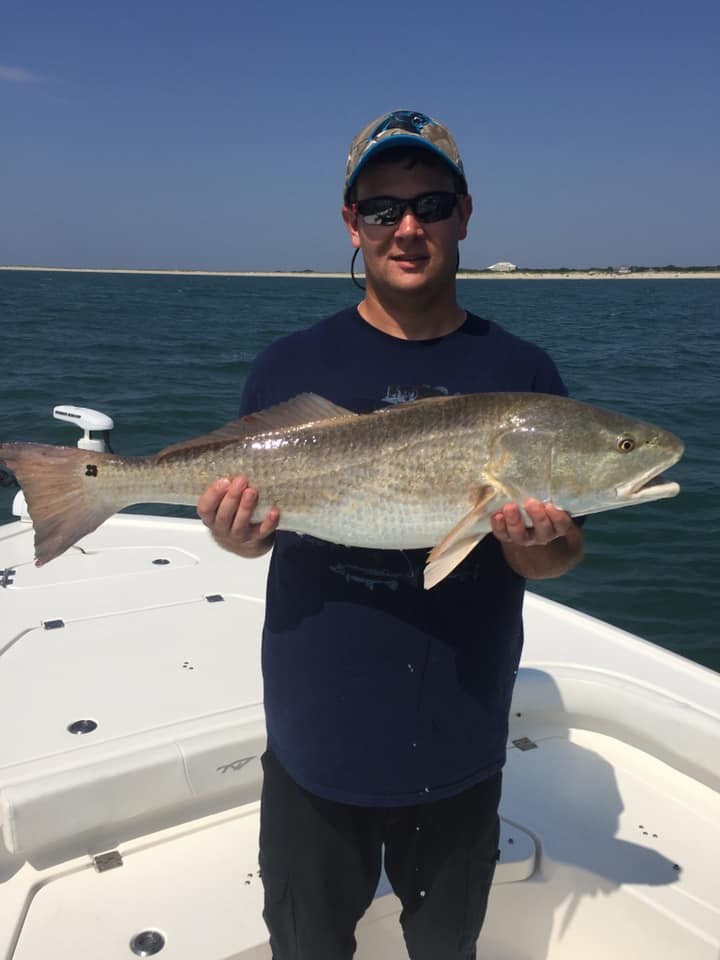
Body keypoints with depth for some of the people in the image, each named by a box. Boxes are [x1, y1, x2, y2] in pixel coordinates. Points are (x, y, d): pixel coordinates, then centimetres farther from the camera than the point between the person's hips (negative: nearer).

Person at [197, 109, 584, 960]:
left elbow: (555, 561, -1)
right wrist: (236, 535, -22)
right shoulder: (290, 367, -6)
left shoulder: (521, 374, -6)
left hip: (459, 750, 1)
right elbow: (254, 532, 0)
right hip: (316, 742, 0)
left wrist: (538, 544, -23)